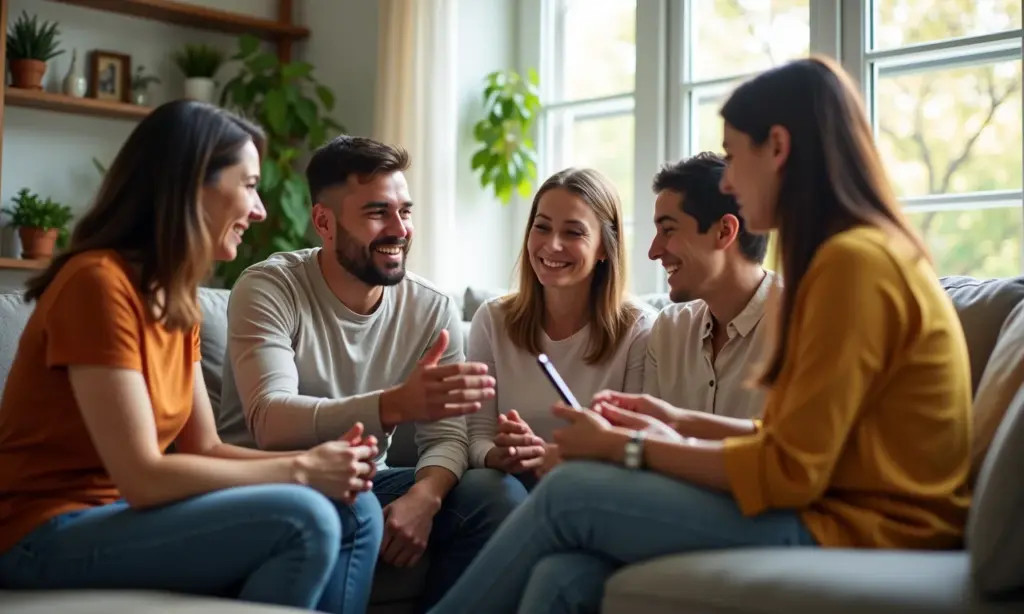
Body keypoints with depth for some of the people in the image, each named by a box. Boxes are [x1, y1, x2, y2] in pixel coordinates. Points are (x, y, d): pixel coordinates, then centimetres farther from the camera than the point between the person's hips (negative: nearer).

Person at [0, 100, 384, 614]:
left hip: (120, 513, 9)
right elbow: (144, 478, -24)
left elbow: (203, 449, 7)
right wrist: (299, 469, -17)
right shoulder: (100, 282, -20)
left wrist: (315, 461, -10)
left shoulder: (178, 299, 7)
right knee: (302, 520, -25)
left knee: (355, 513, -2)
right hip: (51, 533, -8)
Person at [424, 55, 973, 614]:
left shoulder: (854, 261, -15)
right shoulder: (856, 253, 16)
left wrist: (627, 448, -8)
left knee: (569, 494, -10)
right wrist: (679, 422, 14)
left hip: (849, 530, -8)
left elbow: (790, 470, -17)